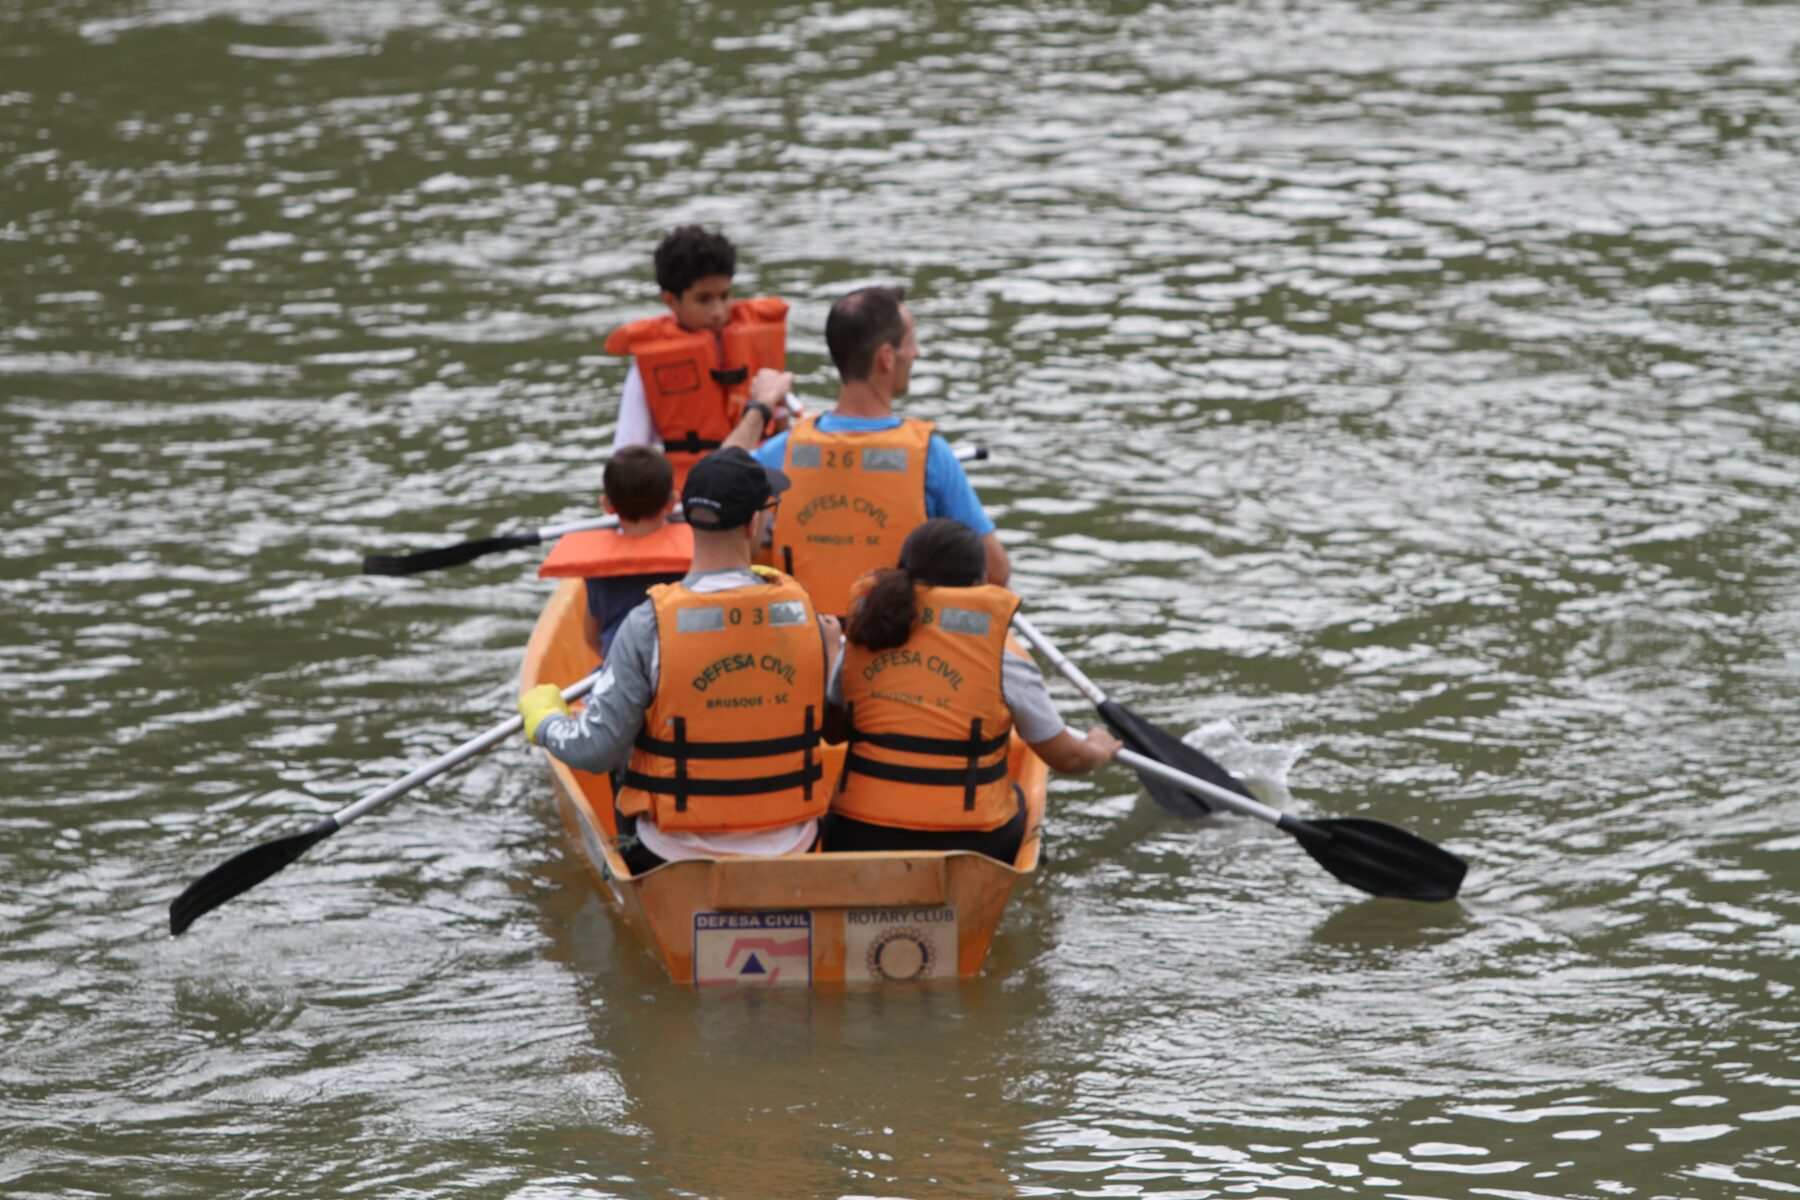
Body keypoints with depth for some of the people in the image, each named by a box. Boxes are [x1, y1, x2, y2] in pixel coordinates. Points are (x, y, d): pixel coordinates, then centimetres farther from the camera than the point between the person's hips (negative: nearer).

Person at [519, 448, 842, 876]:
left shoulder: (650, 624, -17)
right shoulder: (800, 611, -8)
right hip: (790, 848, 3)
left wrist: (541, 715, 7)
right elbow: (828, 726, 4)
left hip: (680, 855, -3)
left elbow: (596, 749, -15)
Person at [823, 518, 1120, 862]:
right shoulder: (1003, 656, -6)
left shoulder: (863, 637, 3)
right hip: (964, 844, -2)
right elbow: (1067, 759, 5)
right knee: (1016, 799, 30)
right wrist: (1099, 750, 29)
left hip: (858, 838, 2)